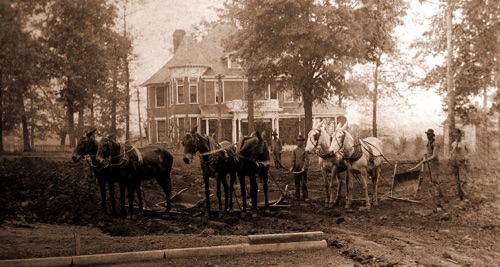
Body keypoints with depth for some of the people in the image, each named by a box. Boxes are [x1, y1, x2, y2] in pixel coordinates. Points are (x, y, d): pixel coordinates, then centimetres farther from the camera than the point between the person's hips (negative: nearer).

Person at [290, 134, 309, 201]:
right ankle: (297, 196, 12)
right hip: (296, 169, 2)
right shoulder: (294, 151, 10)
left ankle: (305, 197, 3)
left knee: (304, 184, -1)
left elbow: (306, 160, -4)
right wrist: (292, 167, -11)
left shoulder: (305, 150, 2)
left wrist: (304, 168, -17)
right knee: (297, 184, 6)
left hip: (303, 170, -2)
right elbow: (293, 159, 4)